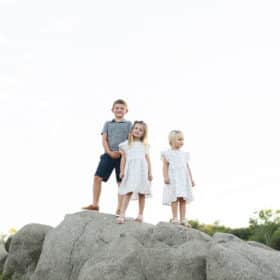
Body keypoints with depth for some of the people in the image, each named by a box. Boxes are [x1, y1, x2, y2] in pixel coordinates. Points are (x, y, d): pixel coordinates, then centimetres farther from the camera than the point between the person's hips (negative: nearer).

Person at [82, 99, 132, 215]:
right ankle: (95, 204, 3)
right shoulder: (108, 124, 15)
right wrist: (110, 152, -11)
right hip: (108, 154, 2)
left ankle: (119, 209, 5)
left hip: (122, 156, -2)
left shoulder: (128, 124, 10)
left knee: (121, 182, -1)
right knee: (97, 177, -6)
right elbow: (104, 139, 5)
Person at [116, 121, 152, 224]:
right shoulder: (126, 144, 10)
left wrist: (150, 172, 5)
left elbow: (147, 159, 12)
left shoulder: (144, 145, 15)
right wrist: (122, 171, -3)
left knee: (141, 193, 5)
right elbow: (123, 158, 7)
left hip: (142, 171, 2)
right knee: (128, 192, -14)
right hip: (130, 171, -2)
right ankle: (122, 215, -17)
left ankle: (140, 215, 14)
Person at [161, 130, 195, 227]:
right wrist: (165, 177, -15)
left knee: (183, 199, 3)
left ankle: (183, 219, 6)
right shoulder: (167, 153, 2)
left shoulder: (184, 153, 17)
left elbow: (187, 167, 18)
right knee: (175, 198, -9)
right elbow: (165, 166, -4)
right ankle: (175, 218, -4)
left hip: (184, 179, 5)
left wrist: (191, 179, 15)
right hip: (173, 179, -5)